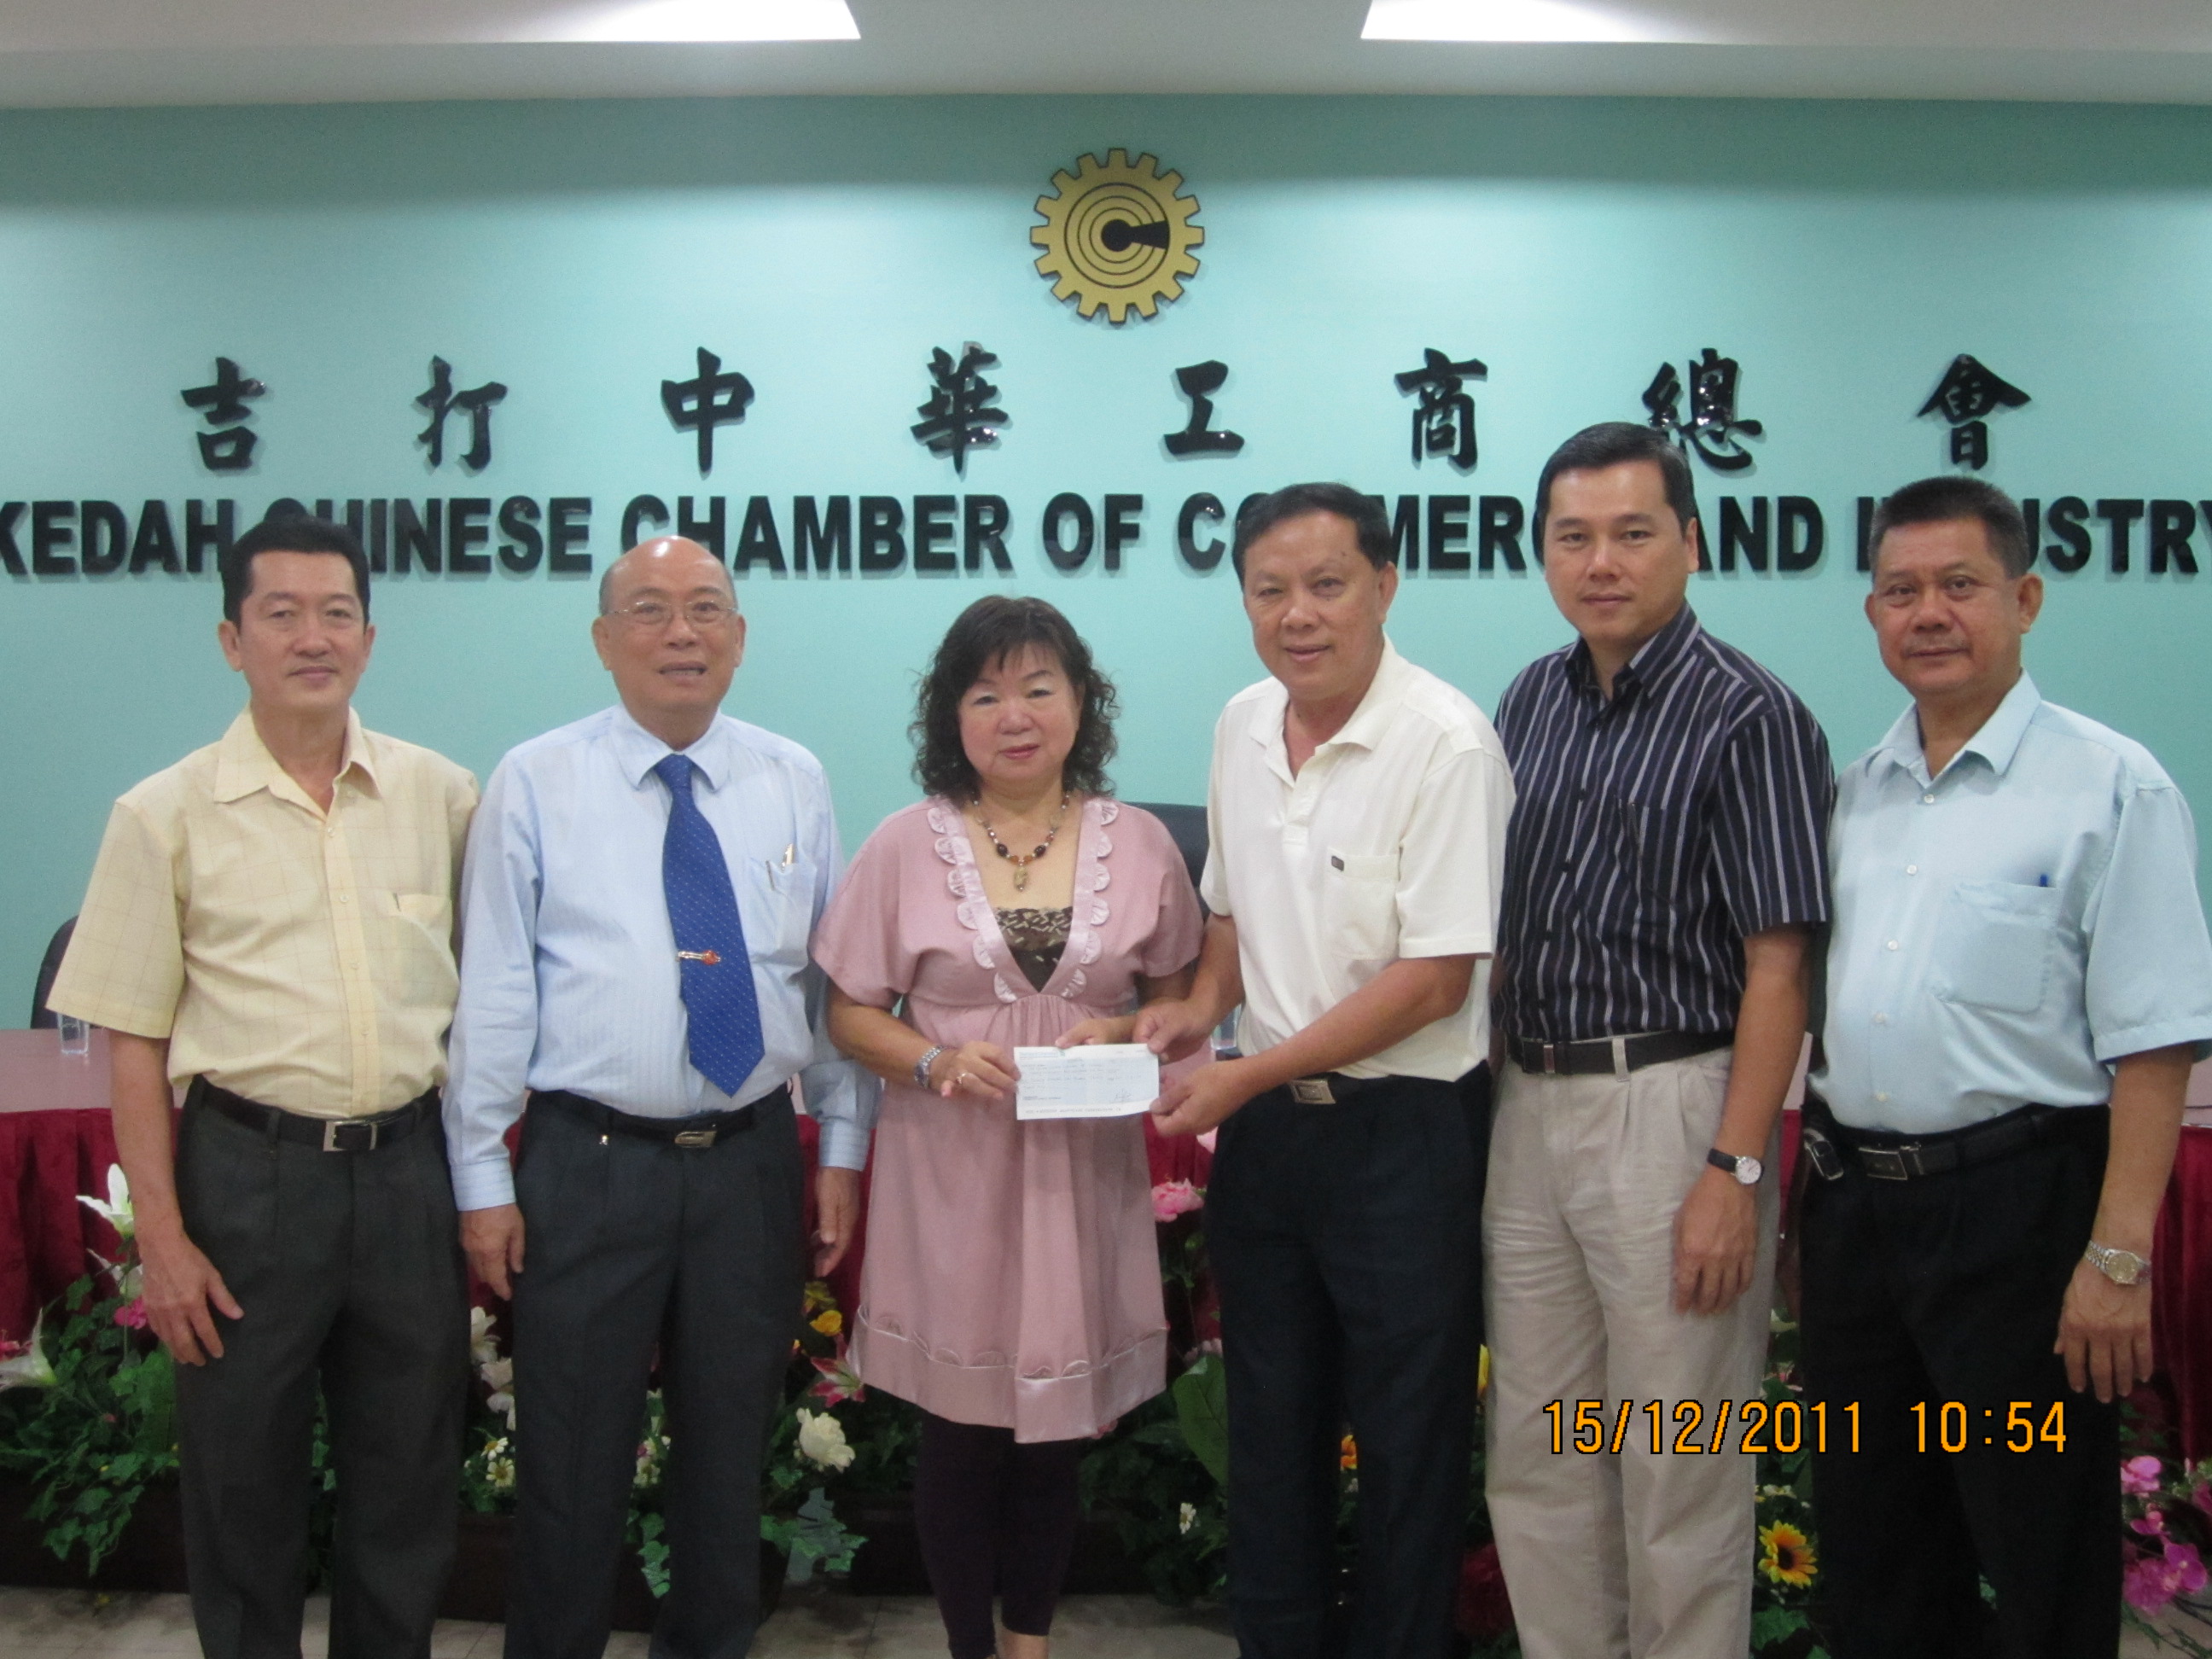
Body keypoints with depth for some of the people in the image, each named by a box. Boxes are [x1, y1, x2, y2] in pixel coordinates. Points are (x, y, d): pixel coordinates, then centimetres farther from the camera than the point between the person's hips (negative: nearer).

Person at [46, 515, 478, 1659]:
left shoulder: (442, 794, 3)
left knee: (410, 1485, 14)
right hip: (251, 1170, -2)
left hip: (408, 1167, 2)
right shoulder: (168, 815, -3)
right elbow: (135, 1041, -2)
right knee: (244, 1487, 11)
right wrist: (162, 1235, -6)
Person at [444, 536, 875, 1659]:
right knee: (573, 1452, 8)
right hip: (589, 1162, -2)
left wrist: (842, 1146, 4)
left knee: (732, 1442, 15)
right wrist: (484, 1179, -4)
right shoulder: (536, 784, -2)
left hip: (752, 1160, 2)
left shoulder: (793, 782, 5)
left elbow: (836, 976, 6)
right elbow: (494, 989, -3)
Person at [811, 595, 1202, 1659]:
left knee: (1056, 1434, 12)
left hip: (1083, 1174, 1)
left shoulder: (1139, 844, 2)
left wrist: (1127, 1035, -12)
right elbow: (851, 1011, 1)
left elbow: (1176, 996, 10)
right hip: (951, 1176, -1)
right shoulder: (907, 845, -2)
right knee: (961, 1436, 8)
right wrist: (934, 1062, -17)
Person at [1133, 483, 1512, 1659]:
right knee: (1268, 1427, 19)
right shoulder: (1242, 726, 4)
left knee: (1406, 1441, 9)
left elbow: (1436, 979, -20)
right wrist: (1203, 1002, -2)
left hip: (1401, 1130, -6)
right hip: (1263, 1123, 7)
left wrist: (1247, 1076, -17)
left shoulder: (1446, 741, -17)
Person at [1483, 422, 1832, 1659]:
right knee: (1537, 1459, 15)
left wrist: (1735, 1169, -18)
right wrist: (1499, 1106, 9)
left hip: (1669, 1105, -6)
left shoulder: (1748, 715, -9)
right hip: (1528, 1103, 6)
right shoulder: (1533, 699, 10)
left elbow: (1777, 964, -13)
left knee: (1679, 1469, 5)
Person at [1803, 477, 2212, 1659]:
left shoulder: (2110, 787, -9)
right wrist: (1790, 1174, 10)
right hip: (1850, 1195, 6)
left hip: (2014, 1205, -6)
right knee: (1869, 1556, 18)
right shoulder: (1850, 790, 9)